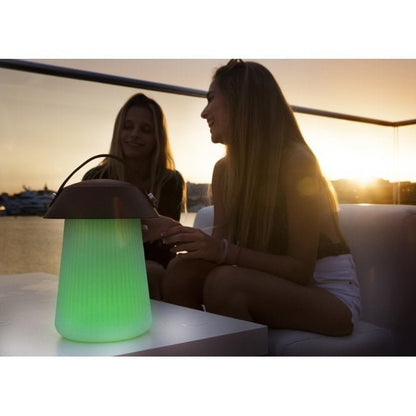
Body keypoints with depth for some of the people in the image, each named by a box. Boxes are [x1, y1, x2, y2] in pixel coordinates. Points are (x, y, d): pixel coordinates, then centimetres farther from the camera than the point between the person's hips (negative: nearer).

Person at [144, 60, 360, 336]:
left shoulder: (296, 161, -19)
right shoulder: (224, 170, 2)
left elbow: (301, 268, -19)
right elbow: (220, 247, -2)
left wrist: (225, 251, -30)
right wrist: (178, 234, -20)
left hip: (331, 293, -5)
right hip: (278, 286, 6)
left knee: (225, 281, -32)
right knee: (181, 270, -17)